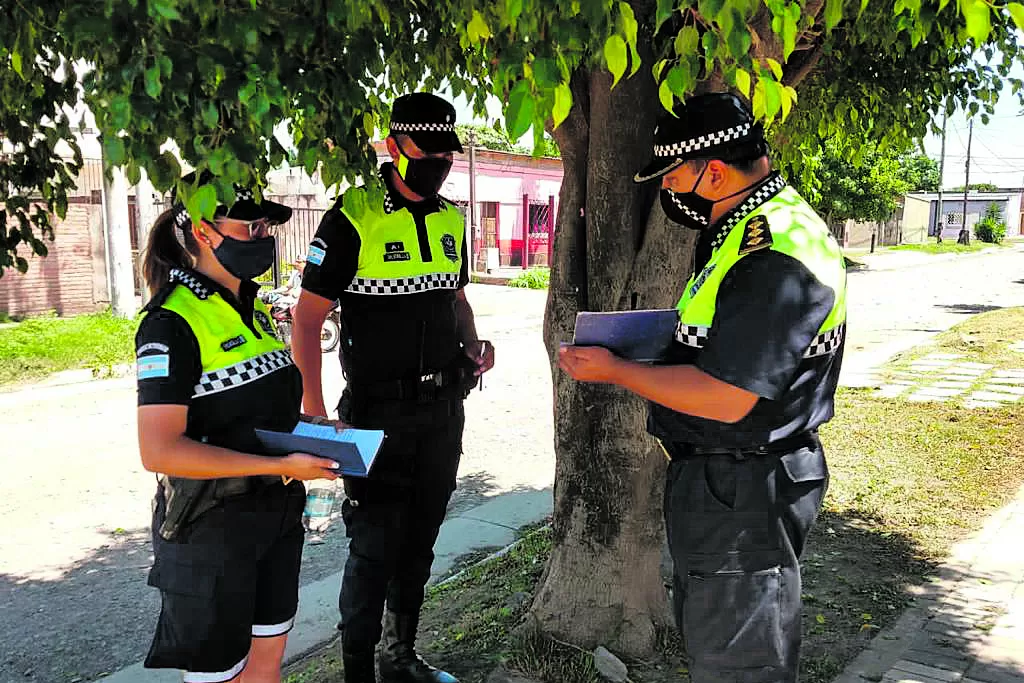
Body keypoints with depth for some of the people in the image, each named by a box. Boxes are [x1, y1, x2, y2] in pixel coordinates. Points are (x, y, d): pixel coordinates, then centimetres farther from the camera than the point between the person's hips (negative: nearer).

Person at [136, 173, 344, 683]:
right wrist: (281, 465, -25)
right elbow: (160, 451, -25)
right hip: (212, 525, -8)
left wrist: (314, 429, 2)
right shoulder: (172, 323, -19)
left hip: (276, 512, 8)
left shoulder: (253, 308, 7)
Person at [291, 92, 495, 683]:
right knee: (375, 548, 0)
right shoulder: (352, 218, -12)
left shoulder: (451, 220, 7)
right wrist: (314, 416, -19)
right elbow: (308, 320, -13)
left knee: (420, 541, 17)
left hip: (444, 408, 6)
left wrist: (474, 346, 0)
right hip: (379, 411, -6)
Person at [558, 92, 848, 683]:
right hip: (719, 480, 10)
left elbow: (726, 400, -28)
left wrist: (616, 371, -17)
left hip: (744, 496, -10)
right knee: (704, 631, 26)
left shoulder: (777, 255, -25)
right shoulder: (747, 230, 9)